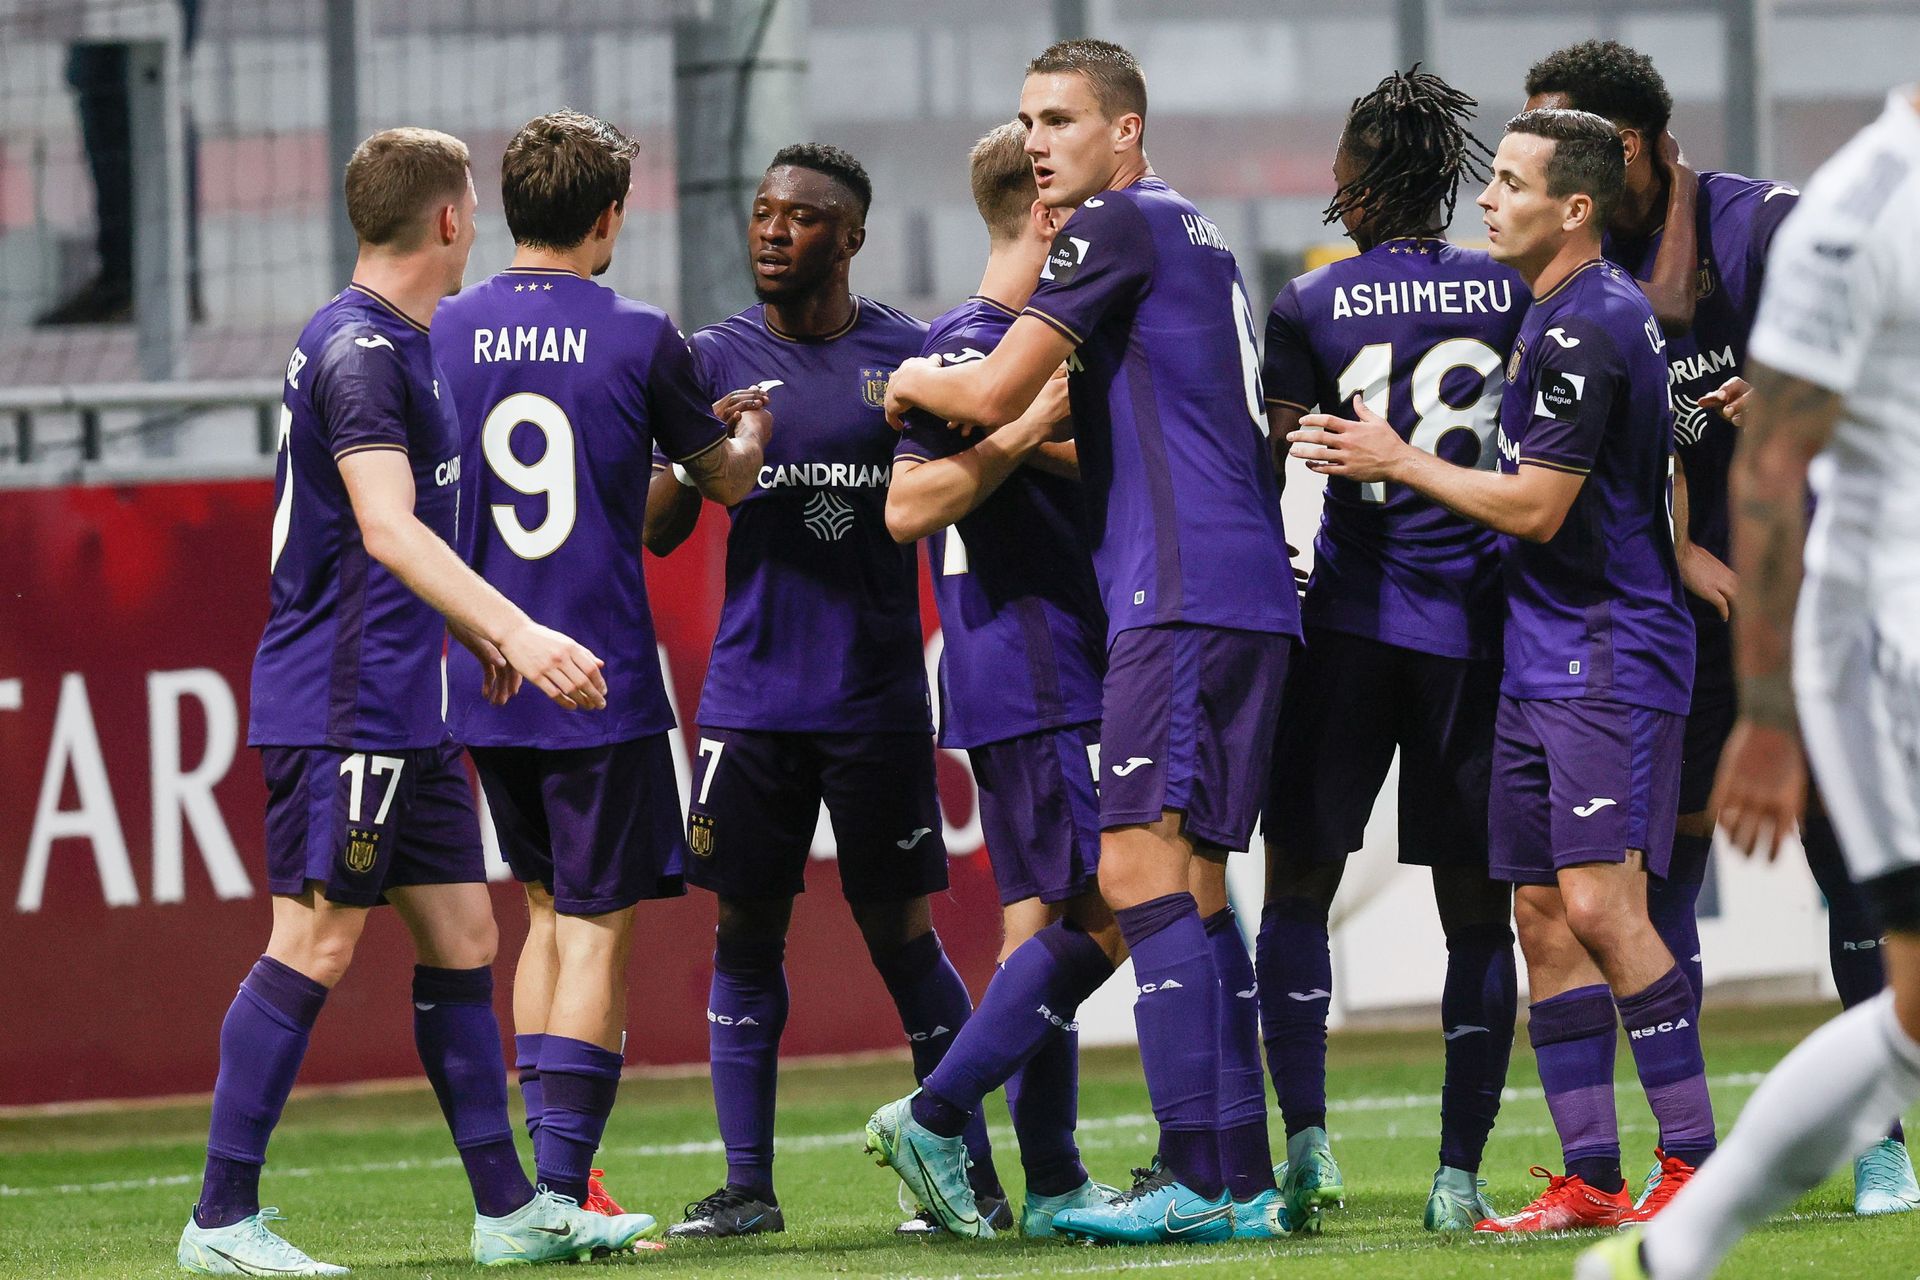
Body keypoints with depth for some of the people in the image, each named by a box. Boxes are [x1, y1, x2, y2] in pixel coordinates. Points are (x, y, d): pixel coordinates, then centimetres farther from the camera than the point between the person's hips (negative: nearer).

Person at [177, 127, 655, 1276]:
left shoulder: (406, 347, 17)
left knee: (462, 938, 9)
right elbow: (387, 533, -27)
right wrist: (517, 630, -35)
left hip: (408, 711, 10)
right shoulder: (355, 351, -15)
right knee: (318, 942, -10)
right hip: (339, 706, -10)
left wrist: (484, 634, 34)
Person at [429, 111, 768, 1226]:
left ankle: (551, 1179, 19)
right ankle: (562, 1192, -8)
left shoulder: (445, 334, 2)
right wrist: (751, 436, 30)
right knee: (597, 926, -1)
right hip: (602, 675, -5)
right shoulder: (641, 338, -7)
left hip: (484, 676, 5)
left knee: (549, 909, 19)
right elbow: (727, 479, 7)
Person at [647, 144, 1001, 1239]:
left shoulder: (906, 355, 3)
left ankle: (972, 1173, 8)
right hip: (753, 689, 2)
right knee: (746, 932, 2)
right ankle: (748, 1183, 7)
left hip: (877, 695, -2)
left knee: (902, 936, 0)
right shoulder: (717, 361, 6)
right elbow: (657, 532, 3)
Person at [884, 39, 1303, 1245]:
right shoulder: (1200, 237, 21)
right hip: (1252, 592, 10)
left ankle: (1203, 1177, -18)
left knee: (1142, 866, -12)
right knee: (1190, 878, 10)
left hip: (1181, 593, -10)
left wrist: (912, 382, 8)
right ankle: (1242, 1179, 8)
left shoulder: (1117, 227, -7)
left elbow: (993, 396, -11)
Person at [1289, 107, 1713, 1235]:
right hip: (1544, 663, 10)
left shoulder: (1584, 330, -17)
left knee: (1602, 906, -15)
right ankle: (1591, 1177, 8)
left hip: (1610, 656, -10)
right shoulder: (1584, 311, 15)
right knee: (1545, 913, 7)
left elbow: (1537, 508, -16)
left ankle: (1696, 1164, -12)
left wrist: (1398, 462, -5)